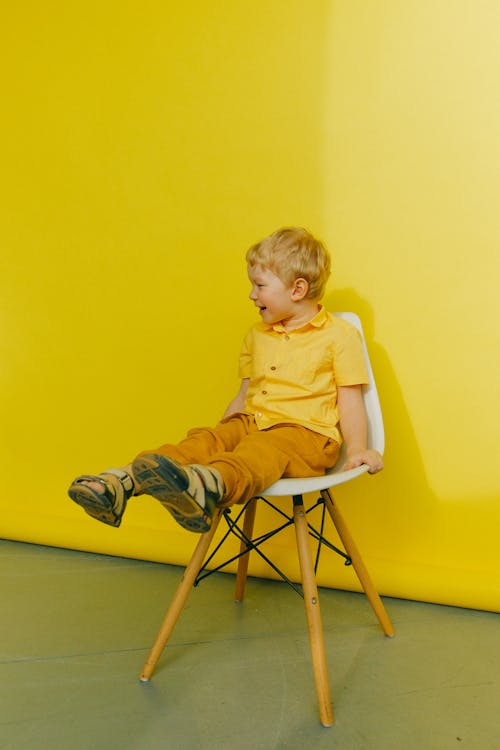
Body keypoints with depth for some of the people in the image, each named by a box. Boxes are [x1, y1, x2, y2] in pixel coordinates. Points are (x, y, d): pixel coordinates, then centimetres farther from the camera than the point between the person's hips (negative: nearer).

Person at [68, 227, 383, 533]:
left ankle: (208, 483, -68)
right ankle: (123, 481, -43)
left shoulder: (340, 334, 3)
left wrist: (356, 448, -12)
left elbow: (350, 400, 0)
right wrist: (222, 429, 15)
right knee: (205, 439, -24)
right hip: (251, 423, 6)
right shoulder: (256, 335, 22)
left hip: (306, 432, -5)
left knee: (261, 449, -37)